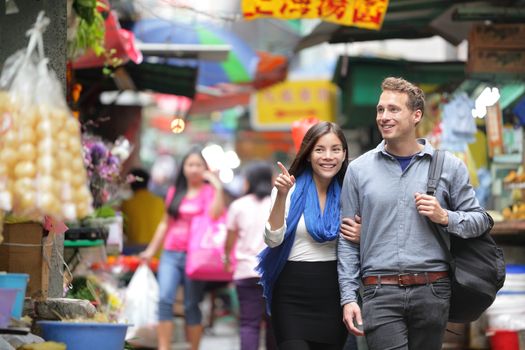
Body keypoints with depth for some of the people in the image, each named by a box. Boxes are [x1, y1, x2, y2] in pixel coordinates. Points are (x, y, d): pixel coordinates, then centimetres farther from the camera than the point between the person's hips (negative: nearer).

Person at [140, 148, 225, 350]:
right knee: (165, 299, -12)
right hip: (171, 254, 3)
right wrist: (151, 250, 22)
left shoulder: (209, 191, 3)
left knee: (192, 305, 0)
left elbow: (215, 214, -17)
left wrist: (218, 187, -18)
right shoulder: (175, 193, 16)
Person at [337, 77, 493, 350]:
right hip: (379, 293, -1)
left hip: (432, 291, 1)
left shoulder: (449, 166, 7)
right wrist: (348, 297, 0)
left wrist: (445, 217, -9)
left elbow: (479, 220, 11)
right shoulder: (359, 169, 7)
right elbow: (348, 240, 8)